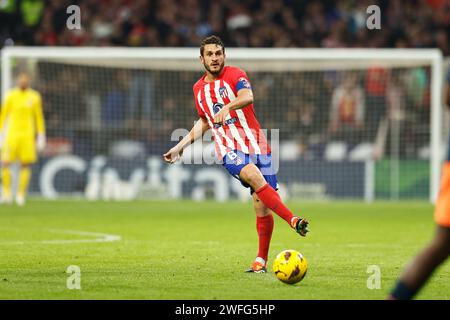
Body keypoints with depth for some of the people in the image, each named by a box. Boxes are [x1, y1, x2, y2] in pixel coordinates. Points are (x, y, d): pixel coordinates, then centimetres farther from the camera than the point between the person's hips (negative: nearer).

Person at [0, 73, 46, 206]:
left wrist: (41, 137, 8)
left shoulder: (34, 97, 6)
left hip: (28, 134, 1)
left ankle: (21, 195, 3)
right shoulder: (11, 96, 3)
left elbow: (39, 117, 11)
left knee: (26, 165, -4)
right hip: (12, 134, -1)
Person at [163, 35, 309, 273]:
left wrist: (228, 106, -43)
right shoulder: (199, 89, 16)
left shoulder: (235, 75, -1)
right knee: (253, 175, -32)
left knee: (261, 205, -7)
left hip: (255, 144, -2)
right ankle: (293, 220, -39)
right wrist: (180, 147, 27)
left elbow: (247, 97, -23)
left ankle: (261, 260, 7)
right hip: (228, 150, 2)